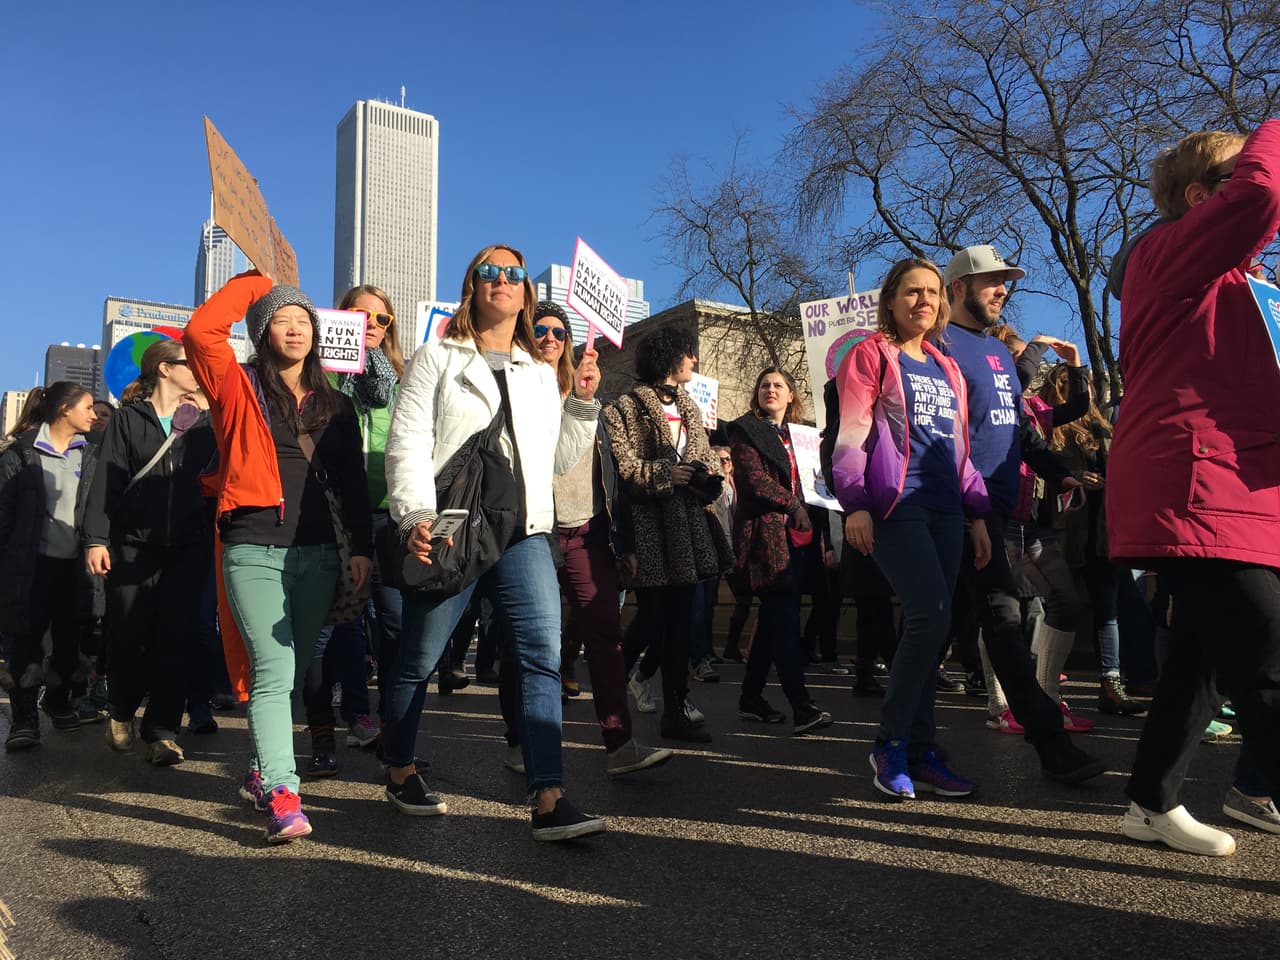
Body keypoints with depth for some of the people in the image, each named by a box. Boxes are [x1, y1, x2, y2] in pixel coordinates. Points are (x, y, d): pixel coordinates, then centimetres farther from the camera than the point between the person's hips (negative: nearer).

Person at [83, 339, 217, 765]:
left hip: (189, 546, 2)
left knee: (176, 639, -2)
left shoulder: (201, 422, 13)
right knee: (128, 635, 4)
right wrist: (96, 539, -10)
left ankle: (162, 731, 5)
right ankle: (122, 712, 29)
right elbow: (105, 483, -1)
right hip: (133, 545, -2)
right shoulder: (128, 419, 4)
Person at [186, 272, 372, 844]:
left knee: (292, 672, 10)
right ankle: (281, 797, -15)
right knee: (274, 671, -14)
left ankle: (261, 770, 27)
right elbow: (200, 332, -10)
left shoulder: (334, 405, 14)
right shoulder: (240, 388, 6)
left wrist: (362, 546, 4)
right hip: (254, 549, -4)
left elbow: (352, 481, 12)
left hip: (316, 552, 4)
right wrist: (251, 284, 1)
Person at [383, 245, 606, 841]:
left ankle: (548, 799, -9)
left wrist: (583, 402, 7)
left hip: (523, 531, 3)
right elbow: (408, 442, -3)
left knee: (543, 655, -10)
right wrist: (417, 515, -17)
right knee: (418, 658, 8)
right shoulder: (437, 358, 8)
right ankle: (400, 772, 30)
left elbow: (561, 459, 20)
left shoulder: (541, 373, 20)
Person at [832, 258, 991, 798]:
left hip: (944, 509, 7)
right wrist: (854, 504, -16)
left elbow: (960, 448, 22)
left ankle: (920, 752, 14)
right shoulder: (871, 356, 4)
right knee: (930, 617, -18)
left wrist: (976, 513, 16)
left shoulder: (947, 368, 23)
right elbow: (850, 435, -5)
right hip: (894, 505, -6)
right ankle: (890, 743, -2)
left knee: (931, 628, 5)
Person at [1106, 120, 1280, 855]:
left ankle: (1154, 804, 25)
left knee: (1204, 655, 14)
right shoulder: (1172, 252, -4)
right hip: (1197, 491, -11)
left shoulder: (1211, 276, 27)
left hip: (1216, 490, 11)